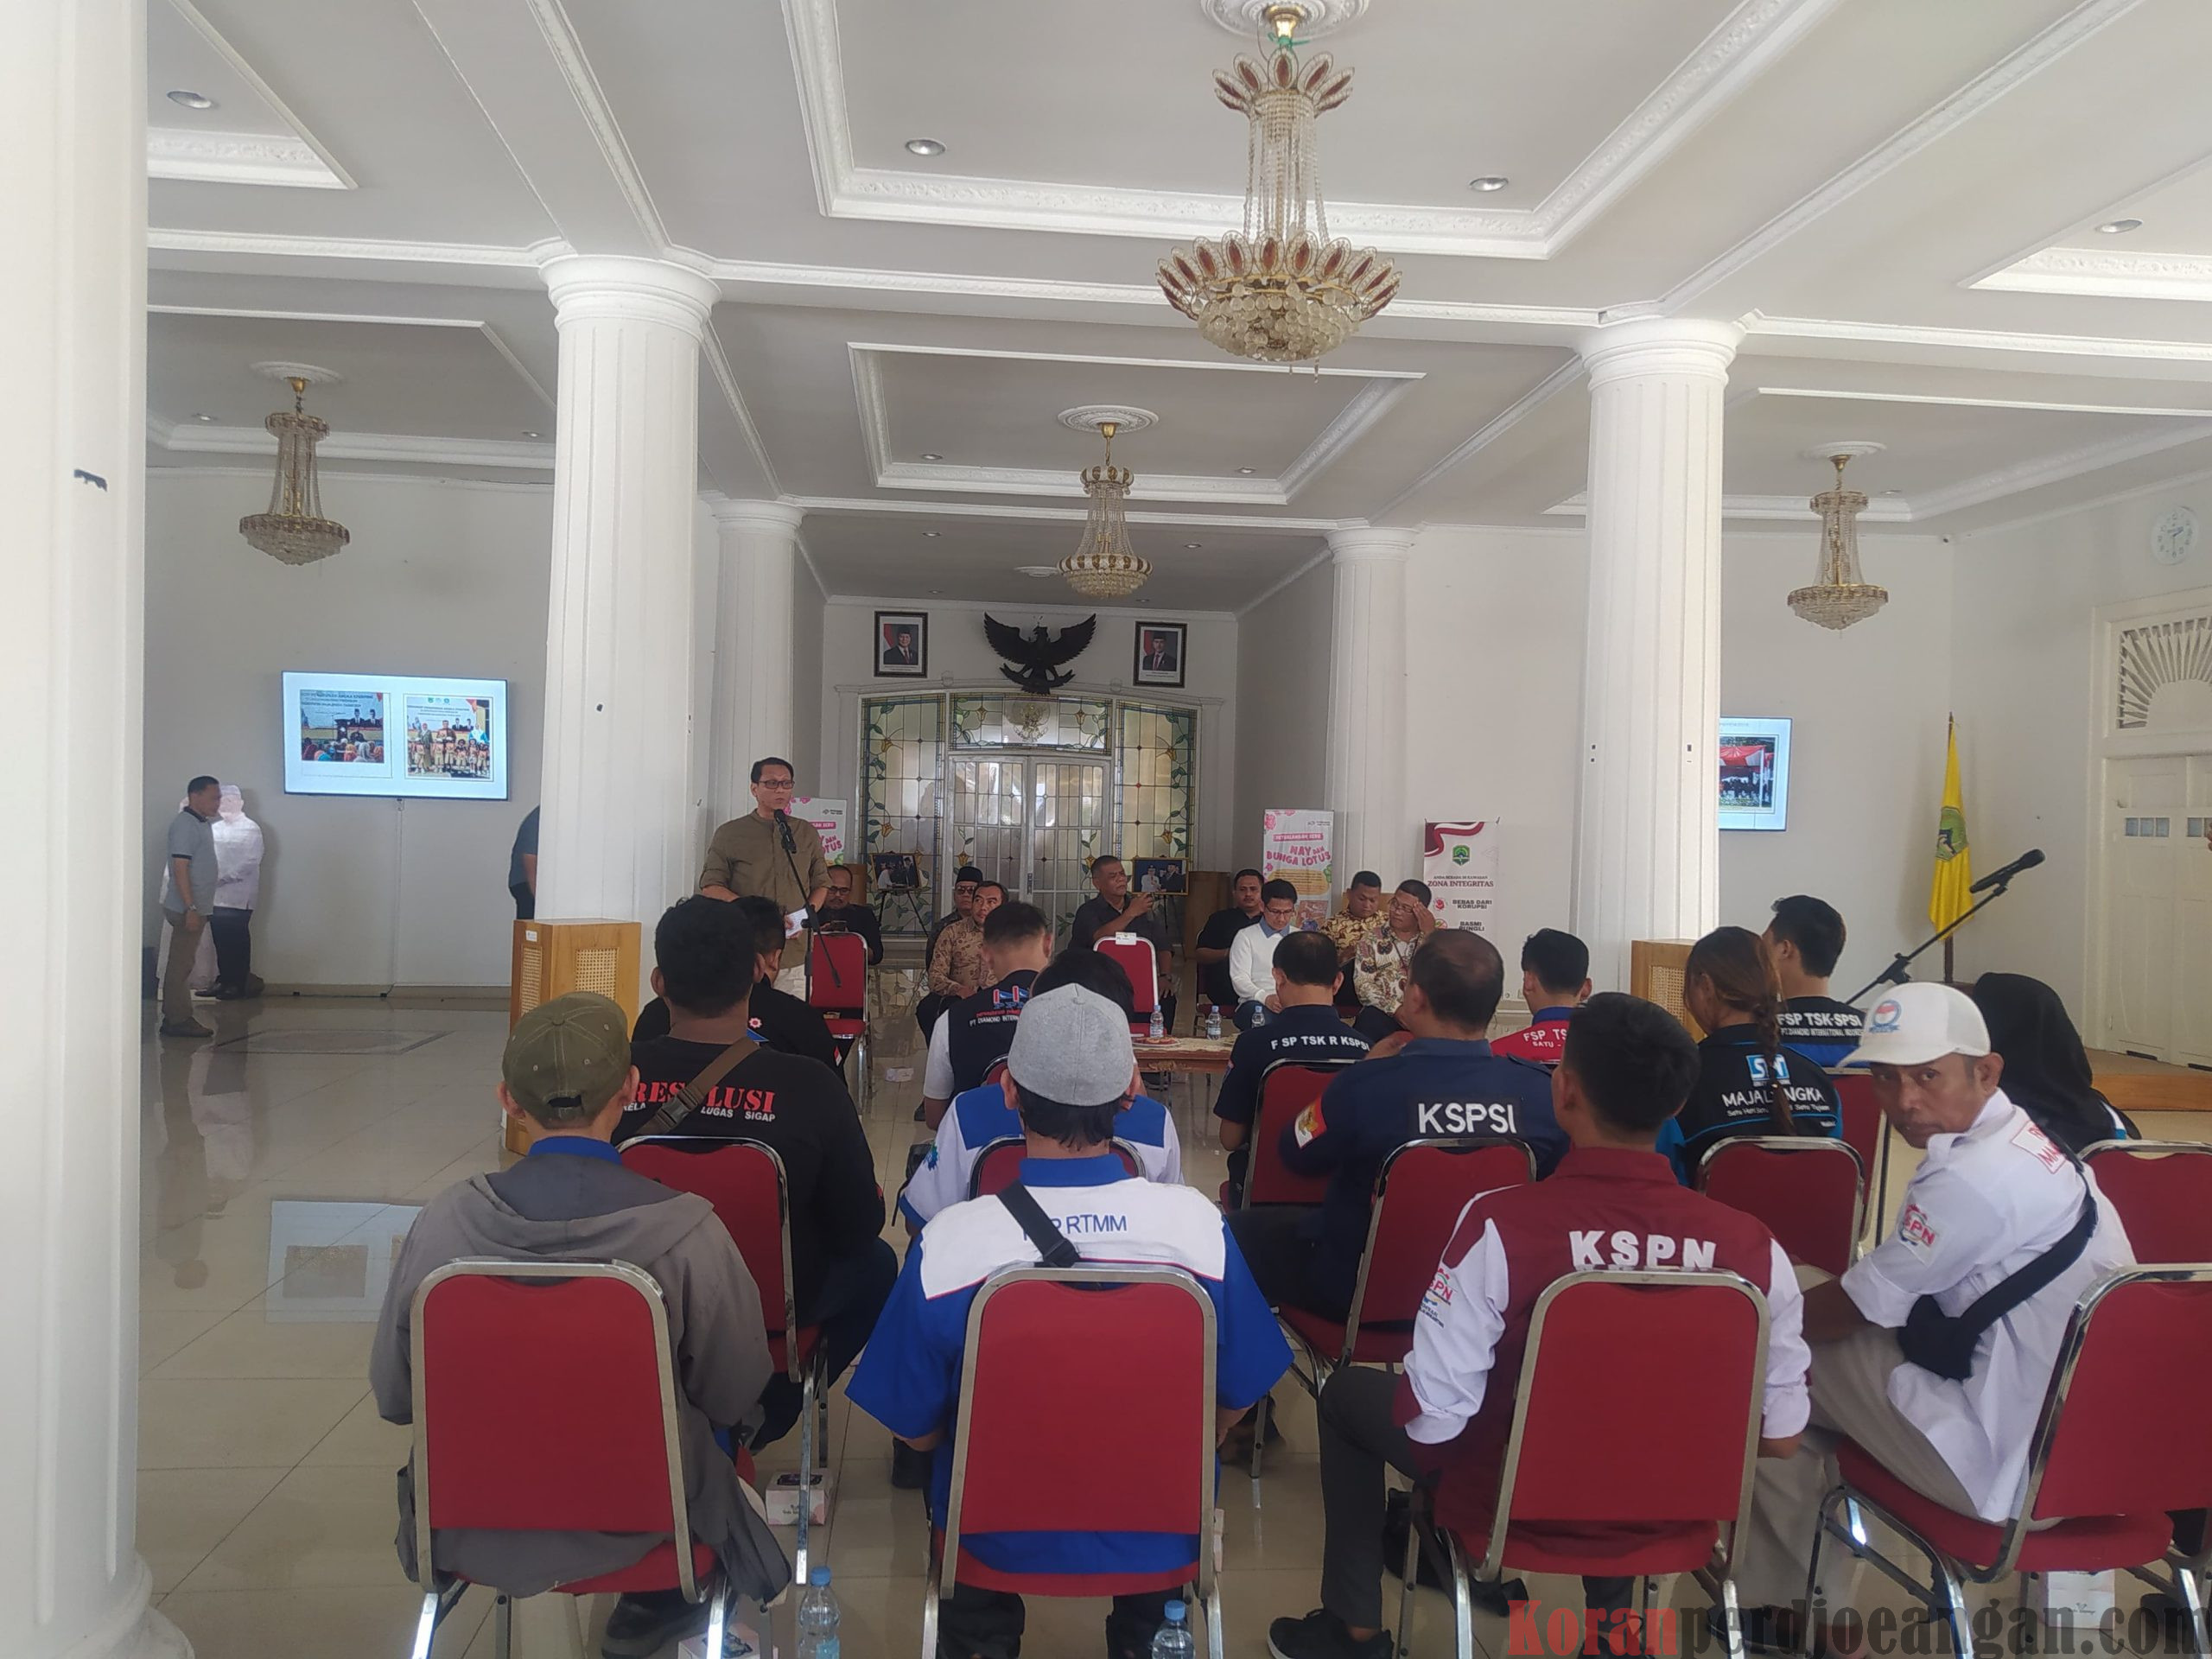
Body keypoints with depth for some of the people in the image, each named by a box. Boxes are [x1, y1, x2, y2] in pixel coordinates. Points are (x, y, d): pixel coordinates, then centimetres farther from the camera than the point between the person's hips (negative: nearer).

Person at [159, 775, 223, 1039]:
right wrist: (191, 908, -23)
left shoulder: (203, 823, 16)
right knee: (181, 965, -5)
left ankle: (176, 1017, 18)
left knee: (182, 964, 12)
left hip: (198, 907, 10)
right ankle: (177, 1020, -1)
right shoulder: (184, 824, -14)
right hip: (186, 908, -10)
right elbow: (180, 868, -20)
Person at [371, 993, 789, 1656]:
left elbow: (393, 1396, -5)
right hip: (632, 1527, -2)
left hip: (472, 1530, 3)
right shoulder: (688, 1233, -26)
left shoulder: (443, 1221, -19)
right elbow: (735, 1400, -12)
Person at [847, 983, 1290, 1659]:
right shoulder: (1198, 1225, -22)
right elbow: (1236, 1400, -7)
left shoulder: (946, 1243, -26)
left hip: (999, 1538, 0)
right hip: (1160, 1539, 1)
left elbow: (915, 1429, -12)